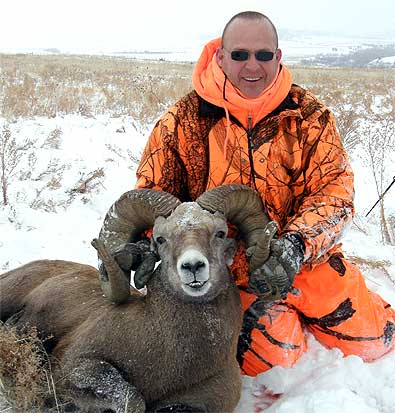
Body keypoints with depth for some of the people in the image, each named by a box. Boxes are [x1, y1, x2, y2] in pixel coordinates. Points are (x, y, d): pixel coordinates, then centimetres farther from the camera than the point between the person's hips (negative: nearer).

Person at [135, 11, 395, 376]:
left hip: (305, 259, 3)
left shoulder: (309, 116, -6)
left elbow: (334, 190, -12)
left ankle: (296, 308, 28)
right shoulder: (185, 119, -8)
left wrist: (297, 244, -31)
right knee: (274, 351, -19)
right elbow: (152, 191, -3)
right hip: (223, 262, -2)